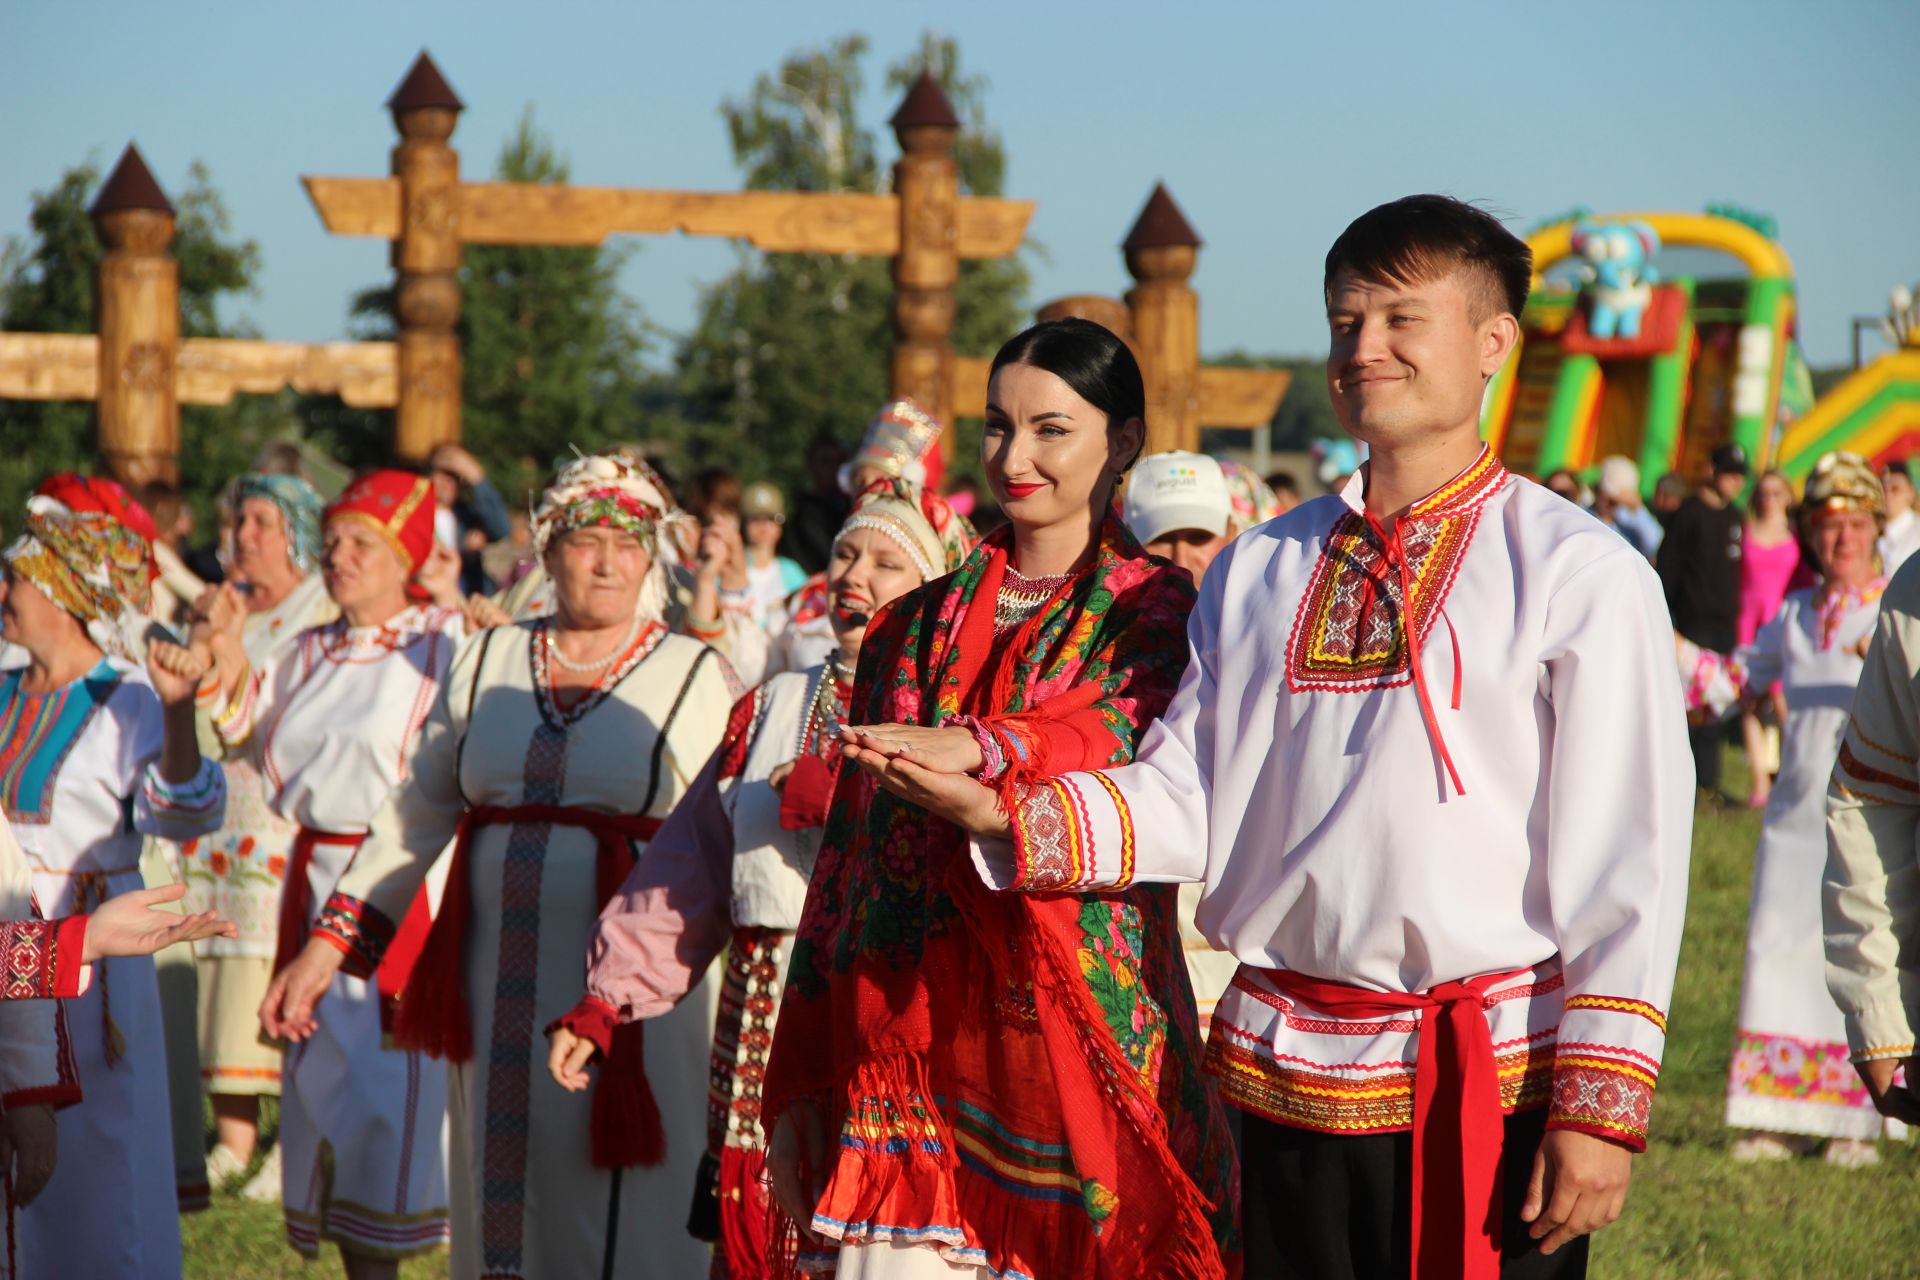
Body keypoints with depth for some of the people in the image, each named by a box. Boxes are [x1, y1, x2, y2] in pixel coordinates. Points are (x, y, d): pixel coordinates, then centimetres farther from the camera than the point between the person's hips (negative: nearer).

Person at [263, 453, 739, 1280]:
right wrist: (327, 944, 7)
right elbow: (413, 815, 13)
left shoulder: (696, 677, 2)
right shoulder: (486, 663, 12)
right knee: (505, 1202, 9)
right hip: (499, 986, 3)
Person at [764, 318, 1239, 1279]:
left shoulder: (1159, 613, 5)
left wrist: (986, 749, -39)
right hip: (906, 1040, 3)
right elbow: (846, 846, 14)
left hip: (1078, 1035, -3)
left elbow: (1130, 741, -18)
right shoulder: (916, 628, 16)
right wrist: (797, 1081, 9)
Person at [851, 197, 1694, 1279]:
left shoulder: (1581, 573, -4)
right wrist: (1005, 814, -3)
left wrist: (1602, 1105, -13)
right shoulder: (1262, 571, 12)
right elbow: (1193, 800, 12)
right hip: (1288, 1075, 5)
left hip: (1490, 1087, -4)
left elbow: (1629, 861, -8)